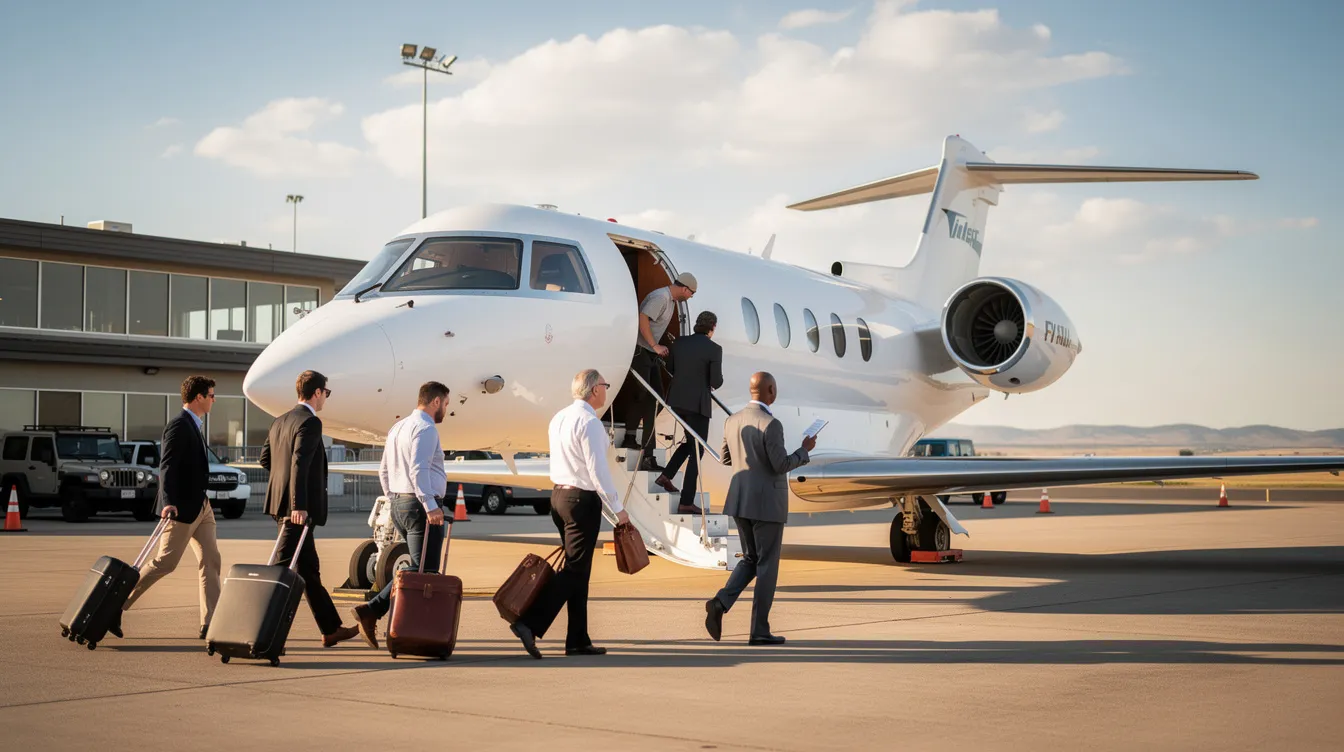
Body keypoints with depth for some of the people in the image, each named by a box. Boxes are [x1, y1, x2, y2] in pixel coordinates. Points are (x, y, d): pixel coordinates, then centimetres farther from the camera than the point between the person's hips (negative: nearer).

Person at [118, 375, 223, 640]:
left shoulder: (196, 425, 14)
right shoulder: (178, 426, -15)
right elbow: (167, 467, -24)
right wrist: (168, 502, -35)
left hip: (201, 506, 9)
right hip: (182, 507, -9)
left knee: (210, 561, 3)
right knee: (165, 562, -5)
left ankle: (210, 623, 3)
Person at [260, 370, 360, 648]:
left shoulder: (280, 422, 14)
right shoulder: (310, 422, -14)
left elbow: (265, 458, 16)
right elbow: (300, 464, -23)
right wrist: (299, 506, -26)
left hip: (282, 502, 10)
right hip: (298, 506, -10)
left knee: (309, 570, 14)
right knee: (283, 567, -8)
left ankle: (331, 630, 23)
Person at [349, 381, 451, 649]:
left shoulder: (397, 428, 19)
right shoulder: (425, 428, -11)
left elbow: (384, 471, 22)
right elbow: (418, 469, -24)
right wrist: (430, 505, -27)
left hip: (399, 504, 10)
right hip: (421, 506, -10)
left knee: (416, 569, 14)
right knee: (424, 572, -5)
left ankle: (370, 610, 3)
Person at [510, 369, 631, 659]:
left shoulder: (559, 418, 12)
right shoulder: (589, 422, -15)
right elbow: (598, 470, -18)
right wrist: (617, 508, -12)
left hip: (559, 494, 9)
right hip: (582, 499, -9)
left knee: (579, 570, 12)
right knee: (574, 569, -6)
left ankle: (578, 640, 14)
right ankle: (530, 624, -15)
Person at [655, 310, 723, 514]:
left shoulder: (679, 343, 4)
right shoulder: (714, 349, -11)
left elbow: (670, 368, 17)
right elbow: (716, 382, -12)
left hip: (676, 400, 6)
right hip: (697, 404, -6)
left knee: (691, 441, 28)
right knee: (697, 451, 2)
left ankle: (666, 475, 18)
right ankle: (686, 502, -2)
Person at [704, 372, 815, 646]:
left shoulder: (733, 420, 6)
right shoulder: (771, 424, -17)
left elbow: (726, 458, 18)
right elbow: (781, 466, -17)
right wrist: (805, 450, -1)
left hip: (741, 501, 7)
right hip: (767, 503, -7)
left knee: (751, 560, 18)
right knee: (767, 565, 2)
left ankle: (721, 603, -5)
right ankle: (759, 630, 5)